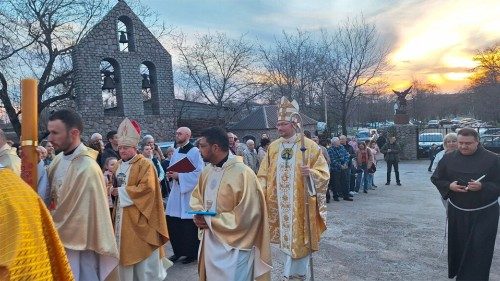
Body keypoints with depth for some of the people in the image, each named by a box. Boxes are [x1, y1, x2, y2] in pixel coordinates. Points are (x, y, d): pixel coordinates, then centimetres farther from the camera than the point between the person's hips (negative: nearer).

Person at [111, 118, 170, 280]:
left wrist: (121, 191, -17)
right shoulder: (118, 166, 12)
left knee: (143, 252, 2)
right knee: (125, 249, 12)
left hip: (139, 215, -7)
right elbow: (115, 186, 20)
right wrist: (111, 188, -5)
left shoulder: (145, 164, -11)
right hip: (121, 215, 7)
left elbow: (146, 187, -22)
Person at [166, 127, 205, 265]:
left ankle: (192, 253, 17)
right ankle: (178, 251, 26)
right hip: (176, 192, 7)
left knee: (189, 226, 0)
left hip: (189, 193, -7)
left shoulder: (195, 151, -11)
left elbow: (199, 172, -17)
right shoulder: (176, 151, 12)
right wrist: (171, 174, -2)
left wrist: (179, 176, -18)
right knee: (172, 223, 9)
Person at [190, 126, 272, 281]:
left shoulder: (243, 173, -20)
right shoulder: (207, 172, 4)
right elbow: (197, 196, 19)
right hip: (210, 242, 8)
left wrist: (210, 220, -16)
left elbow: (245, 216, -22)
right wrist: (198, 214, -4)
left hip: (233, 246, -7)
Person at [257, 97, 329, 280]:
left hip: (300, 204, -4)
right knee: (285, 237, 14)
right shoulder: (273, 147, 5)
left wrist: (310, 173, -26)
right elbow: (264, 174, 9)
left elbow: (324, 173, -7)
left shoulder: (309, 146, -7)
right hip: (279, 203, 4)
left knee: (299, 239, 5)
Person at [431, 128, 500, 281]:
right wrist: (449, 186, -14)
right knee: (458, 246, 13)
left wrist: (482, 187, -24)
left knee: (479, 250, -3)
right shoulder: (448, 158, 0)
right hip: (457, 213, 3)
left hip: (484, 214, -3)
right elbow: (436, 179, 6)